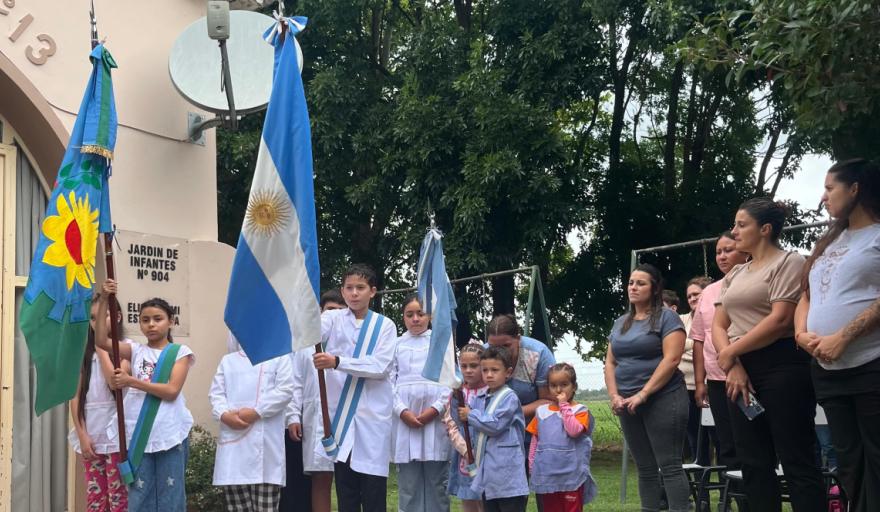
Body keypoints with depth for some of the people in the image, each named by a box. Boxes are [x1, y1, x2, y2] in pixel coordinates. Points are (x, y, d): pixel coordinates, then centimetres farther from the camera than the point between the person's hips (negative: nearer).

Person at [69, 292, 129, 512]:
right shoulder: (84, 351, 12)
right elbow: (76, 396, 6)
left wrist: (101, 346, -7)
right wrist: (82, 434, -4)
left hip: (115, 434, -4)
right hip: (90, 434, 4)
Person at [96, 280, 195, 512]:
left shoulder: (179, 352, 2)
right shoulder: (136, 351, 10)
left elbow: (171, 391, -10)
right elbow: (101, 340, -4)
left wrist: (131, 381, -14)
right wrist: (104, 300, -10)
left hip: (170, 435, -3)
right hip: (138, 435, 3)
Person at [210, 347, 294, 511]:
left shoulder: (279, 358, 11)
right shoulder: (227, 360, 22)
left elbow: (285, 390, -2)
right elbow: (216, 393, 12)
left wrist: (256, 412, -13)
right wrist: (224, 414, -9)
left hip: (265, 441, -3)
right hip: (233, 439, 3)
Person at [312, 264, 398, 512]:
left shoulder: (385, 325, 4)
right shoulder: (334, 318, 6)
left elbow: (380, 367, -11)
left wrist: (337, 362, -24)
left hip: (373, 415, -1)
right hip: (340, 414, 1)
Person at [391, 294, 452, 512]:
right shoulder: (397, 344, 12)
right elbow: (390, 381, 5)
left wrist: (435, 409, -9)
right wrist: (402, 411, -8)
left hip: (435, 419, -1)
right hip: (405, 420, 1)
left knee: (437, 480, 1)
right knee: (408, 480, 2)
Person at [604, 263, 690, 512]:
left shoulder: (666, 317, -3)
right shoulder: (620, 323, 16)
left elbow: (671, 359, -13)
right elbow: (610, 362, 15)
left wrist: (643, 394, -17)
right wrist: (614, 395, -2)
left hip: (662, 399, -6)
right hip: (628, 404, 6)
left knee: (669, 465, -8)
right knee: (645, 468, 9)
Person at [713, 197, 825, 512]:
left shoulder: (789, 262, -2)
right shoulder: (735, 275, 20)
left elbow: (781, 319, -14)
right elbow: (718, 325, 12)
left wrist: (730, 351, -10)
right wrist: (733, 366, -7)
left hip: (781, 367, -7)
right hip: (740, 370, 7)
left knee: (796, 461, -8)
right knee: (754, 463, 6)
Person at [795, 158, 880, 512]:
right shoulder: (828, 243, 21)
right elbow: (807, 295, 21)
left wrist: (842, 338, -19)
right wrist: (802, 333, 2)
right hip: (827, 370, 8)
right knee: (849, 462, 10)